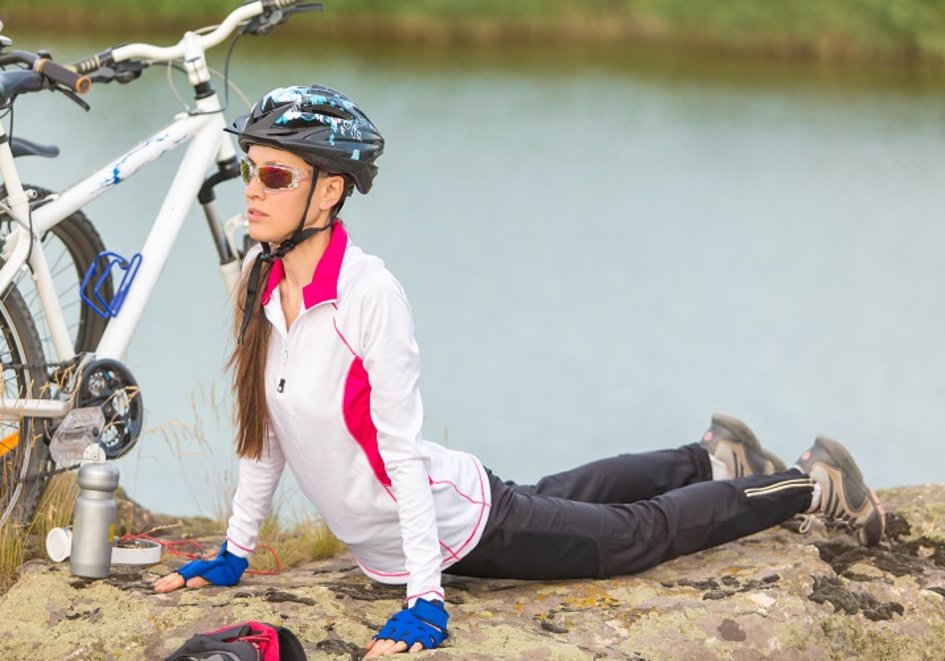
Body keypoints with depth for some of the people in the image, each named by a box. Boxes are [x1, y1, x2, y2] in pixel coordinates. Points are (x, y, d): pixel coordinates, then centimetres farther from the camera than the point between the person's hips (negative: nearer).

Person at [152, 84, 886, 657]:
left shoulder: (369, 291, -31)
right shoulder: (261, 278, -10)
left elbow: (401, 449, -29)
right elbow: (266, 428, 1)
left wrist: (426, 600, -29)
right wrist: (234, 553, 6)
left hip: (463, 527, -7)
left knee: (641, 534, 13)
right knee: (552, 497, 32)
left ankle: (812, 484, 32)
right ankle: (713, 456, 55)